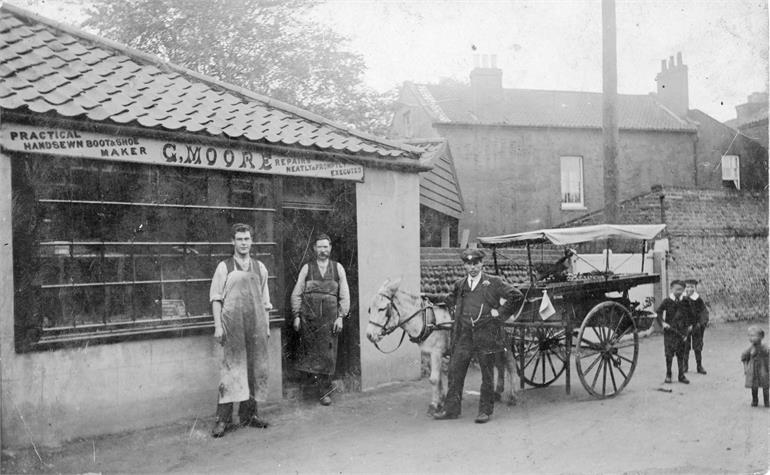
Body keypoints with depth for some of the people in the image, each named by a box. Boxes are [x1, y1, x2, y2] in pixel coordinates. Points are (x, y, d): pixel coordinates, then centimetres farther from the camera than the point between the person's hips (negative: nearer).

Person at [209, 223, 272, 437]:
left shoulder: (259, 267, 14)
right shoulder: (224, 267, 4)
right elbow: (216, 298, 1)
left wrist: (266, 326, 12)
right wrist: (218, 326, -7)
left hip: (256, 324, 4)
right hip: (232, 324, -4)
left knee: (255, 369, 5)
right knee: (231, 368, -7)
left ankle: (249, 414, 16)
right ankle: (223, 418, -3)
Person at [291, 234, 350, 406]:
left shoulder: (338, 268, 7)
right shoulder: (307, 268, 7)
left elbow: (344, 295, 5)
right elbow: (296, 294, 6)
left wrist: (341, 317, -3)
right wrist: (296, 316, -1)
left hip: (329, 318, 0)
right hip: (308, 317, 0)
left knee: (327, 354, 2)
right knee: (309, 351, -1)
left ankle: (324, 392, 10)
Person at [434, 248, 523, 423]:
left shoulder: (494, 282, 0)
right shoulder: (459, 285, 13)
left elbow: (516, 296, -4)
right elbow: (449, 301, 27)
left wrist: (501, 312, -6)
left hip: (485, 334, -3)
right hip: (463, 335, 4)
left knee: (487, 375, 6)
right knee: (455, 371, 4)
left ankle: (485, 410, 16)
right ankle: (451, 409, 14)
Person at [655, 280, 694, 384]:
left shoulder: (685, 302, 5)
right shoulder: (667, 301, -4)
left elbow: (689, 313, 20)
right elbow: (658, 313, -2)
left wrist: (690, 324, 10)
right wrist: (662, 323, -14)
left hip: (682, 331, 3)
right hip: (669, 331, -3)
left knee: (681, 354, 7)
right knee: (669, 353, -1)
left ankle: (681, 375, 14)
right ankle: (668, 375, 11)